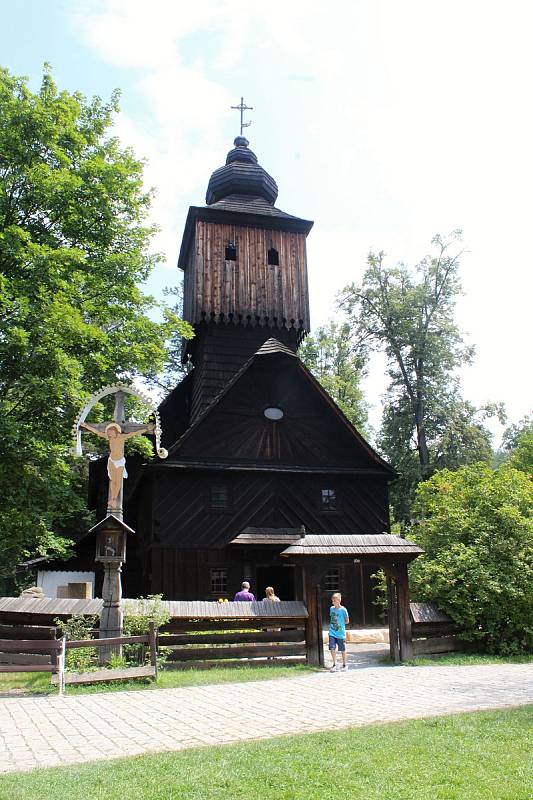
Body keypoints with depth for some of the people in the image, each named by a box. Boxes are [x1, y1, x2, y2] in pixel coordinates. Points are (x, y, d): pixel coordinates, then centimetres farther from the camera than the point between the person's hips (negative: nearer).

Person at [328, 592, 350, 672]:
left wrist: (340, 624, -3)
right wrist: (333, 624, 4)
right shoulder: (331, 609, 5)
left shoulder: (343, 610, -10)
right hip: (332, 633, 4)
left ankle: (345, 664, 24)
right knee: (332, 649, -5)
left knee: (342, 650, 7)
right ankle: (334, 664, 7)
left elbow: (347, 621, -3)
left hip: (341, 633, -4)